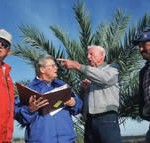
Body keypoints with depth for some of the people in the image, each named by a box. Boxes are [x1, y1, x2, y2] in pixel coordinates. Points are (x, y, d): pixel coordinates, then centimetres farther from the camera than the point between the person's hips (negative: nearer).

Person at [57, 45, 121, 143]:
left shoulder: (111, 70, 7)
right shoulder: (91, 75, 24)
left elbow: (103, 78, -19)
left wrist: (77, 66, -20)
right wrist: (85, 88, 4)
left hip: (107, 119, -5)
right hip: (89, 121, 6)